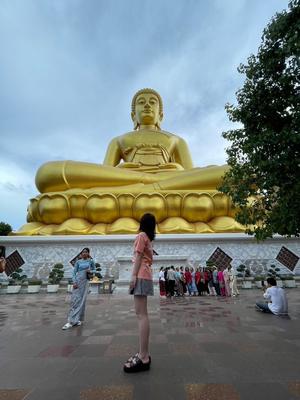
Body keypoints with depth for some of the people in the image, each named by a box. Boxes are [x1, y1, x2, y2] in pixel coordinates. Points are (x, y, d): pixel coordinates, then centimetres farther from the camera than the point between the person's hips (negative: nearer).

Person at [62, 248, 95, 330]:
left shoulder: (91, 261, 5)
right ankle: (71, 321, -1)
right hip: (78, 281, 0)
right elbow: (74, 272, 3)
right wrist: (74, 282, -9)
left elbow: (94, 270, 12)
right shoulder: (78, 262, 5)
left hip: (85, 282, 0)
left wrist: (90, 271, -10)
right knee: (74, 300, -3)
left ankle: (78, 319, 14)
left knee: (82, 300, 3)